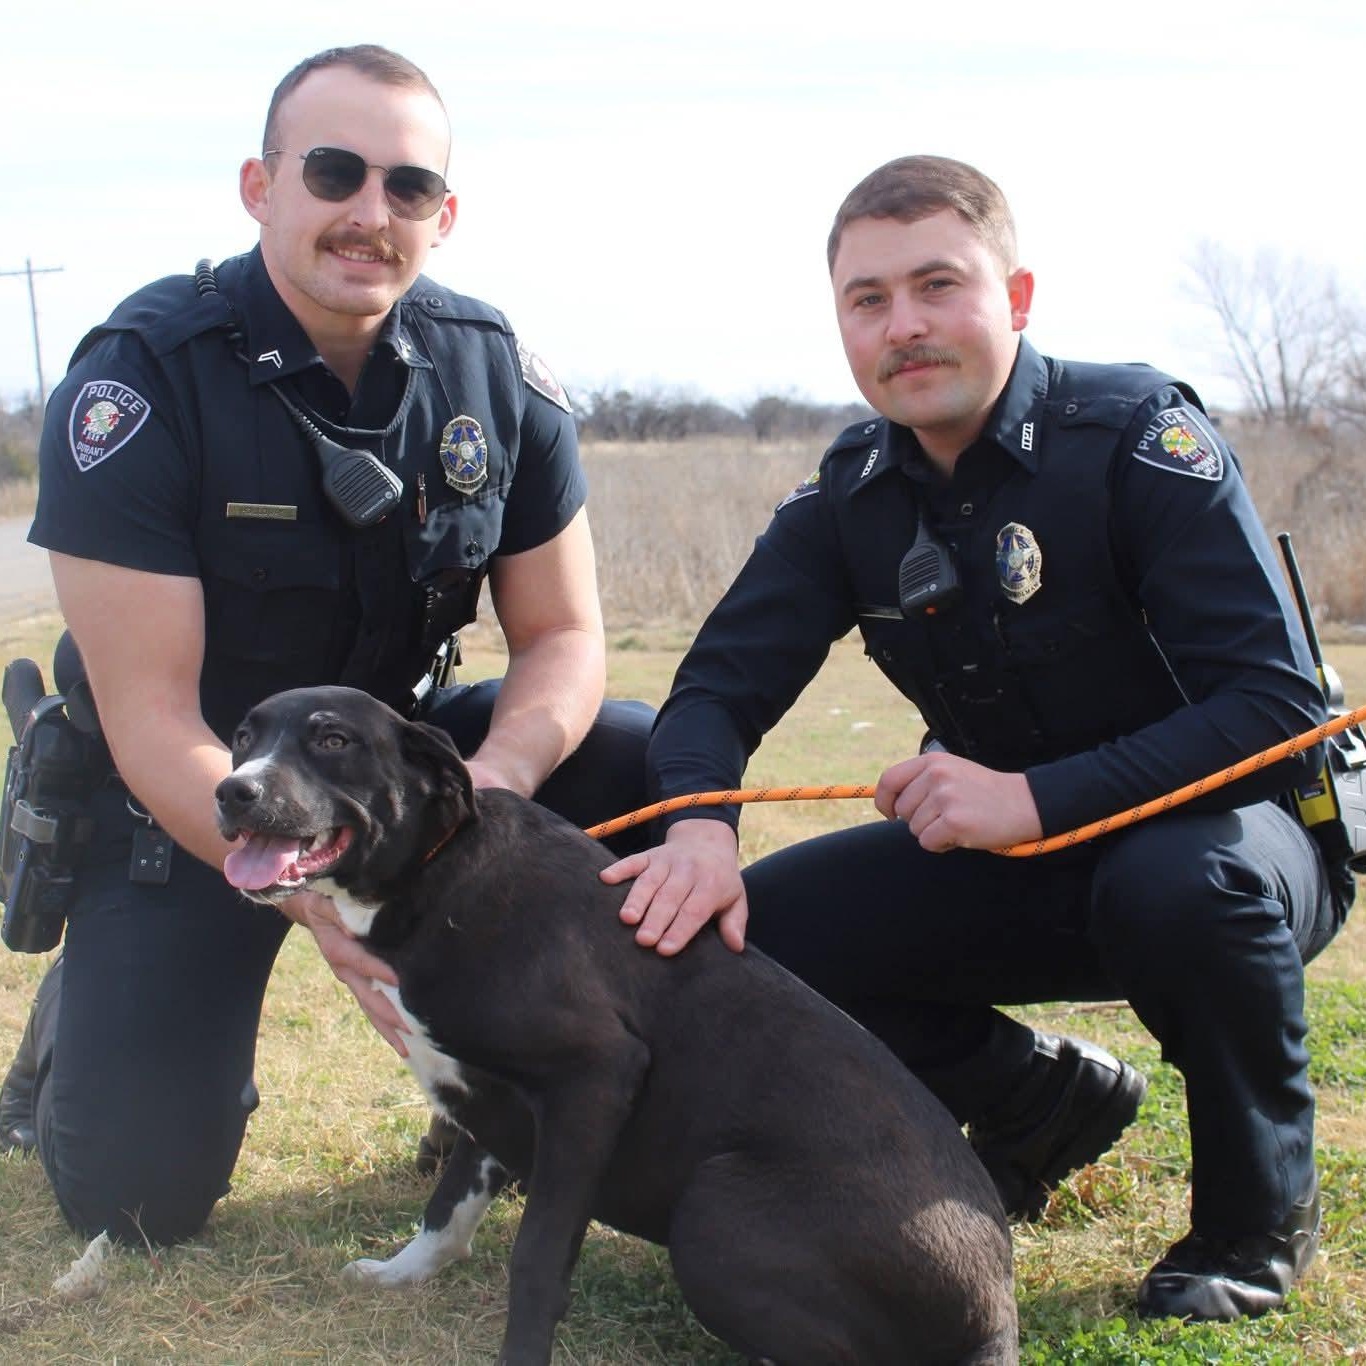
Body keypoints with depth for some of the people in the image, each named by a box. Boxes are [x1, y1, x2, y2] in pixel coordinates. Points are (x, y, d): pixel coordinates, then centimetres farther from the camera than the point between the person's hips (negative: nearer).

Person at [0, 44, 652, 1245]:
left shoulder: (496, 375, -9)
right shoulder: (141, 383, -21)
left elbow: (560, 635, -5)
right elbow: (152, 716, -24)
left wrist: (492, 784, -28)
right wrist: (314, 895, -37)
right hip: (189, 796, -3)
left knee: (654, 769, -19)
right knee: (137, 1194, -13)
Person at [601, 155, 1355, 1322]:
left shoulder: (1139, 438, -20)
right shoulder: (849, 496, -5)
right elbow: (720, 685, -8)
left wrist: (1039, 795, -35)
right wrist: (700, 825, -31)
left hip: (1231, 828, -5)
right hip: (1018, 867, 5)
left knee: (1189, 880, -40)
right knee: (755, 931, -13)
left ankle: (1262, 1208, -9)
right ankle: (1043, 1104, 11)